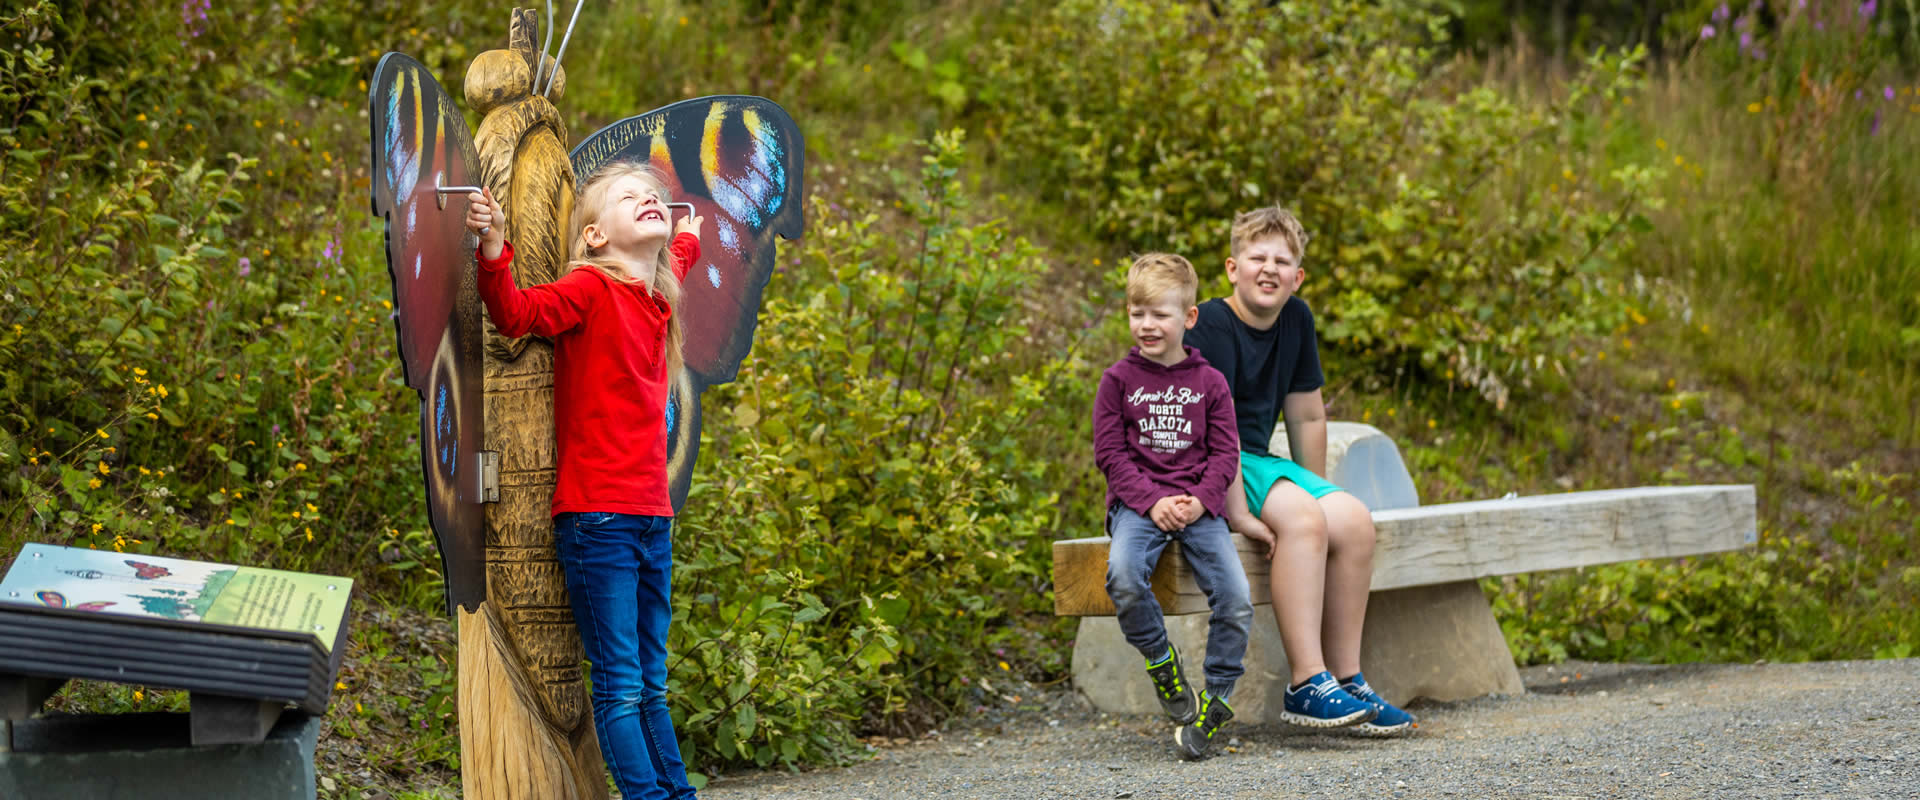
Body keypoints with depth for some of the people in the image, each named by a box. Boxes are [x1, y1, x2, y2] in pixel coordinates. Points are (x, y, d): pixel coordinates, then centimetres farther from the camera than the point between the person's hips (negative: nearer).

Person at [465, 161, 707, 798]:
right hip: (596, 518, -7)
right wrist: (493, 250, -33)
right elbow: (516, 314, -21)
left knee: (651, 688, 13)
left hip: (652, 518, 7)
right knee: (620, 687, -5)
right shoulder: (590, 288, -5)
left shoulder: (659, 295, 14)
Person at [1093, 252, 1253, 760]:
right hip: (1137, 502, -1)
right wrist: (1153, 502, -13)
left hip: (1198, 503, 1)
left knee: (1236, 599, -20)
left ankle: (1213, 702, -3)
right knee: (1123, 577, -33)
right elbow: (1110, 453, 1)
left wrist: (1199, 500, -12)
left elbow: (1225, 452, 7)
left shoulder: (1208, 382, 10)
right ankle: (1163, 667, -9)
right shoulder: (1119, 380, 6)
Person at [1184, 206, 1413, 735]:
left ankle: (1346, 678, -9)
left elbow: (1307, 415, 14)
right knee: (1301, 517, -31)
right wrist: (1239, 514, -27)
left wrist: (1319, 493, 11)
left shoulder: (1297, 319, 7)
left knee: (1354, 520, -14)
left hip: (1256, 462, 8)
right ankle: (1307, 686, -34)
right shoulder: (1211, 326, -15)